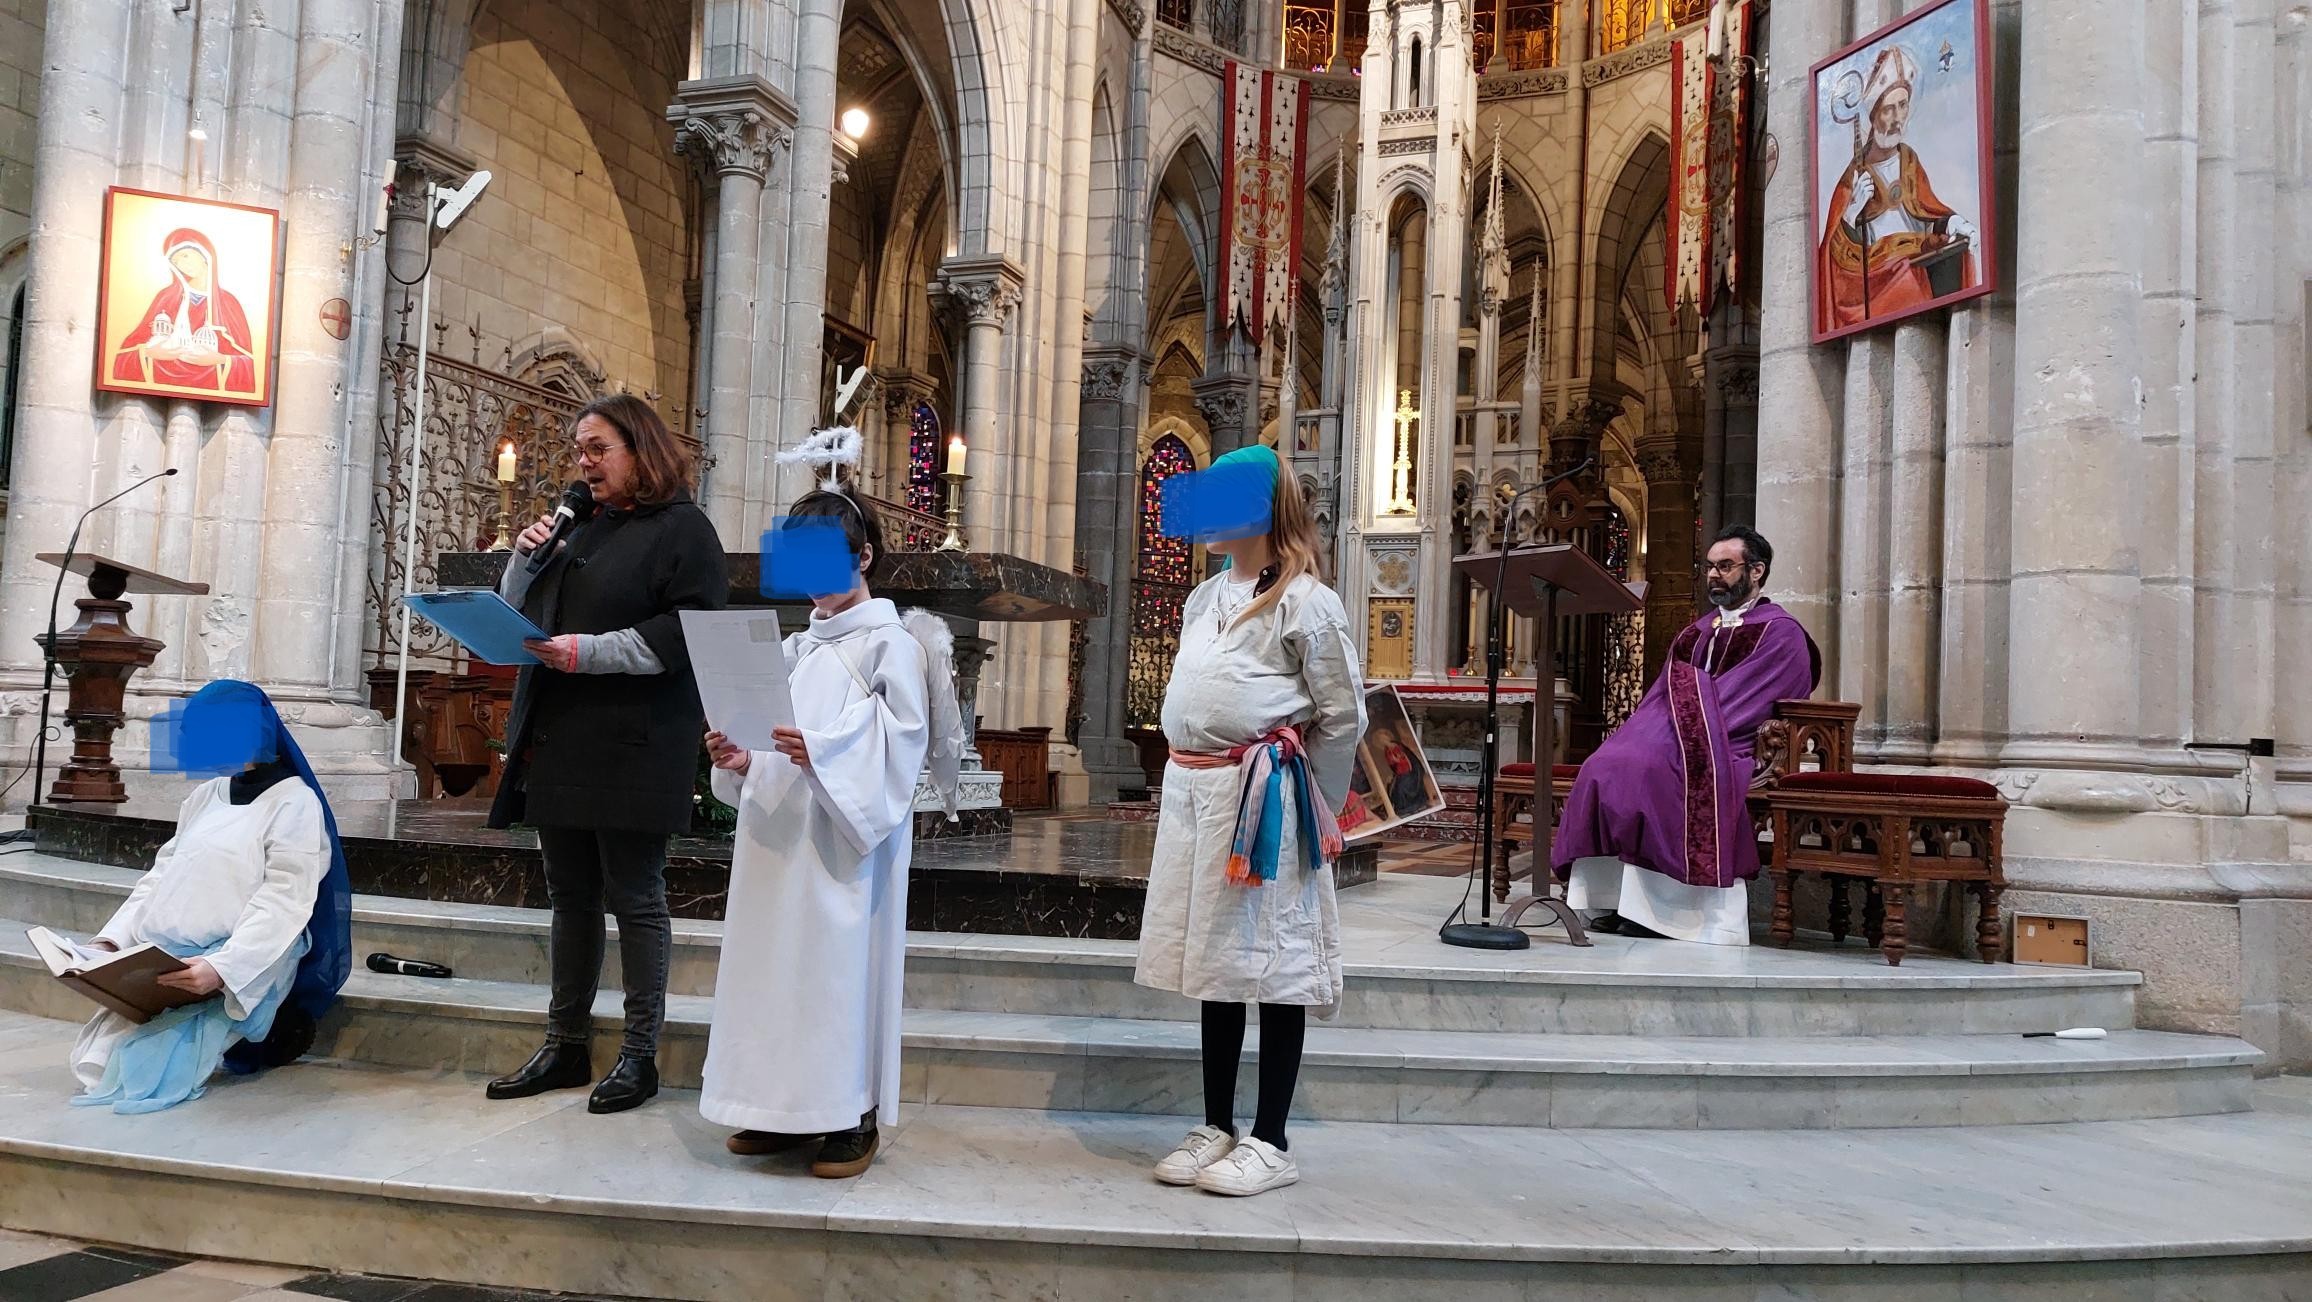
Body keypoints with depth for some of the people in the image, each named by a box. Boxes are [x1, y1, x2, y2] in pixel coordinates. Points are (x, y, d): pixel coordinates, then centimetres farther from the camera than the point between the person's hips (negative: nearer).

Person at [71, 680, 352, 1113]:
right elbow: (160, 875, 17)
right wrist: (115, 939, 2)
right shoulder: (205, 796, 17)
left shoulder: (295, 803, -6)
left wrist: (222, 968, -28)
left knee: (147, 1060, -25)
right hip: (169, 957, 7)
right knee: (98, 1057, -13)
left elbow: (282, 902, -16)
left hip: (246, 964, -7)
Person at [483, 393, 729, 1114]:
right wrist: (525, 560, 5)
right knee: (570, 897, 12)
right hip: (558, 746, 7)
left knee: (635, 899, 0)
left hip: (632, 750, -7)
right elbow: (517, 617, 23)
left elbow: (689, 630, -16)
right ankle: (565, 1046, 21)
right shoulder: (579, 528, 19)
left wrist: (590, 652, -20)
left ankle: (640, 1054, 9)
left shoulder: (682, 529, -4)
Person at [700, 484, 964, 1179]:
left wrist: (822, 756, -26)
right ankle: (784, 1107, 20)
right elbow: (777, 746, 18)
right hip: (777, 841, 7)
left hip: (847, 844, -6)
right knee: (776, 961, 8)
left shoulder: (890, 644, -3)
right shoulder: (793, 650, 18)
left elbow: (899, 748, -13)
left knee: (843, 963, -5)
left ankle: (854, 1116, 6)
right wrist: (739, 762, -2)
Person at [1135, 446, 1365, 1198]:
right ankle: (1217, 1128, 23)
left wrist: (1303, 803, -1)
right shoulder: (1204, 598, 16)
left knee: (1274, 964, -1)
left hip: (1263, 796, -8)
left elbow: (1343, 718, -6)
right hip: (1191, 791, 8)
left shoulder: (1304, 602, -7)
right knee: (1213, 961, 12)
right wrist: (1194, 782, 16)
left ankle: (1269, 1143, 8)